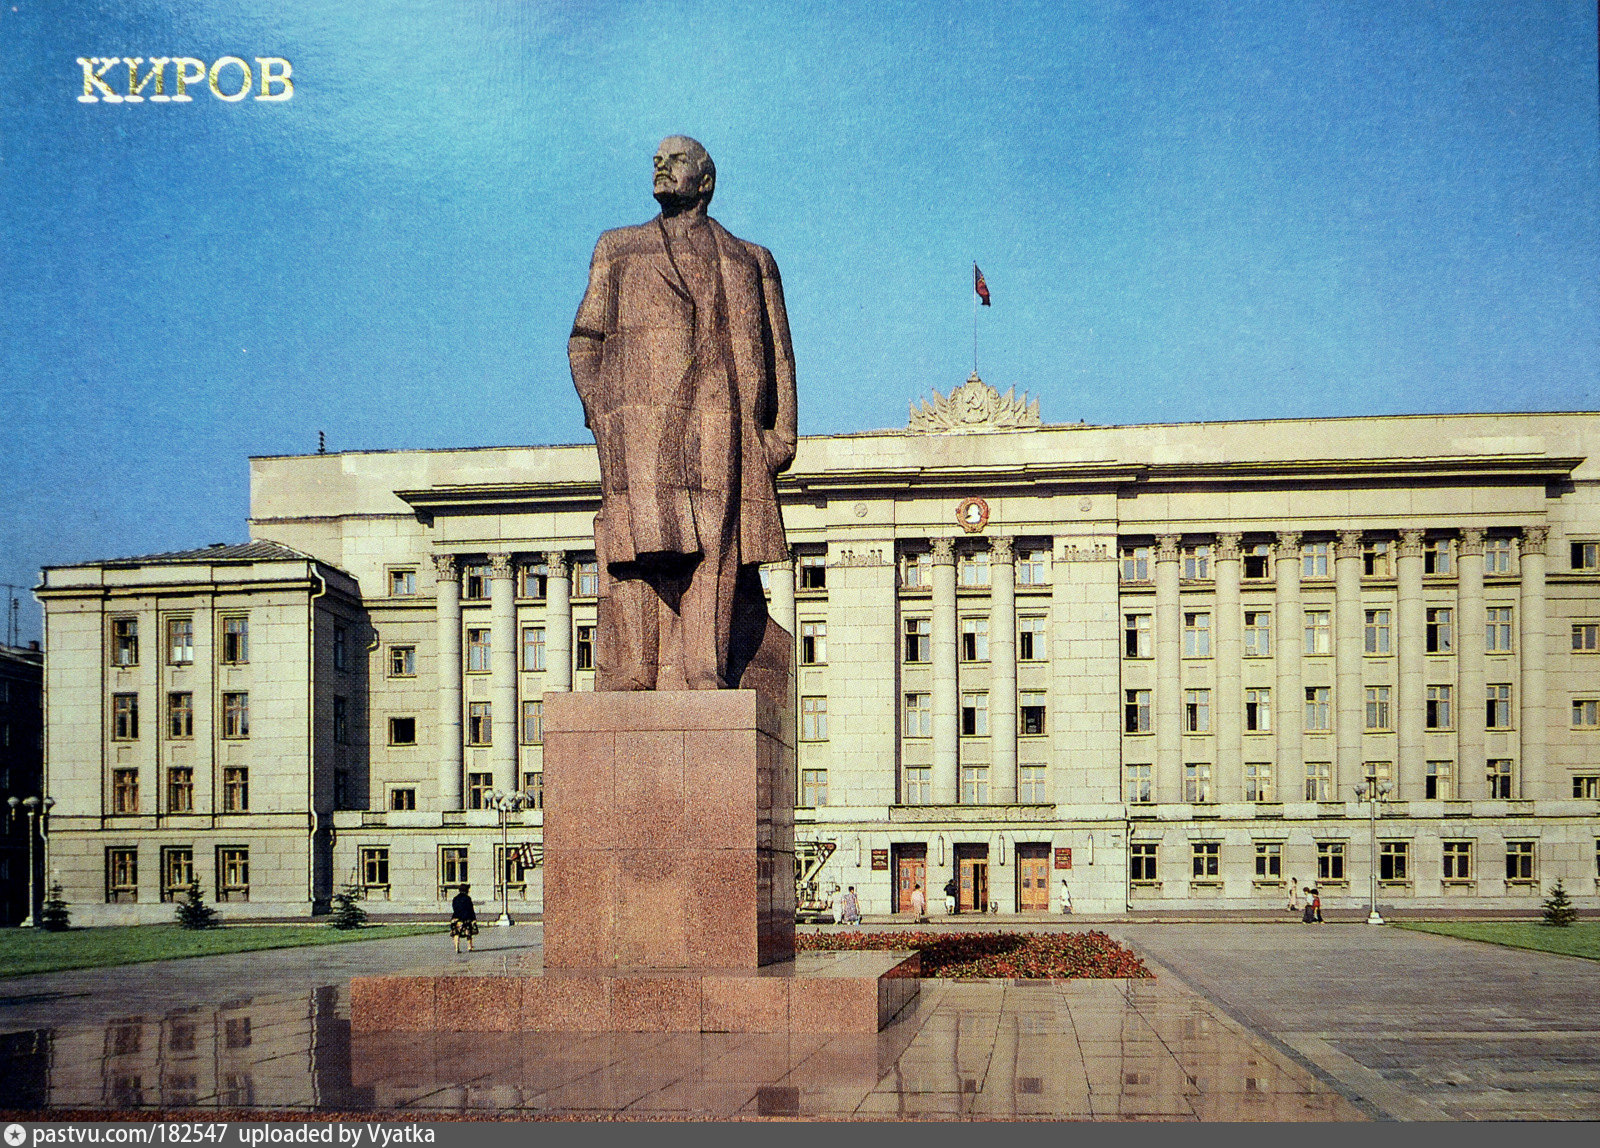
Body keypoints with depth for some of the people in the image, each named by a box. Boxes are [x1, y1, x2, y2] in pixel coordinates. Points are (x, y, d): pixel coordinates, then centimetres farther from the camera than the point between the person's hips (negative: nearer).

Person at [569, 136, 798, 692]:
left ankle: (703, 679, -10)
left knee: (718, 558, -9)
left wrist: (781, 435, 4)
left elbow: (778, 356, 17)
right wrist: (601, 416, 1)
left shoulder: (752, 261, 23)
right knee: (640, 548, -13)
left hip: (726, 433, 1)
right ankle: (630, 682, -14)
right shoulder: (618, 249, 23)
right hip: (642, 427, -1)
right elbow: (583, 342, 17)